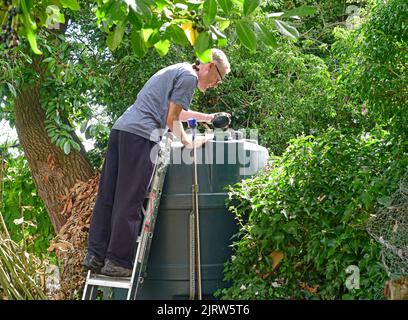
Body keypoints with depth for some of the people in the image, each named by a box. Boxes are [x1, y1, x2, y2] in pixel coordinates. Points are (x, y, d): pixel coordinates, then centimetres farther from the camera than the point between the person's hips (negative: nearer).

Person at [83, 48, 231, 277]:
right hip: (141, 135, -10)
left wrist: (206, 117, 49)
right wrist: (188, 142, 9)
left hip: (121, 128, 10)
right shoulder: (189, 76, -2)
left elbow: (173, 111, 42)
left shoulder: (175, 70, 27)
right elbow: (172, 119, -5)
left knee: (107, 196, 5)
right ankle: (118, 262, -4)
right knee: (130, 202, -6)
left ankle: (96, 255, 6)